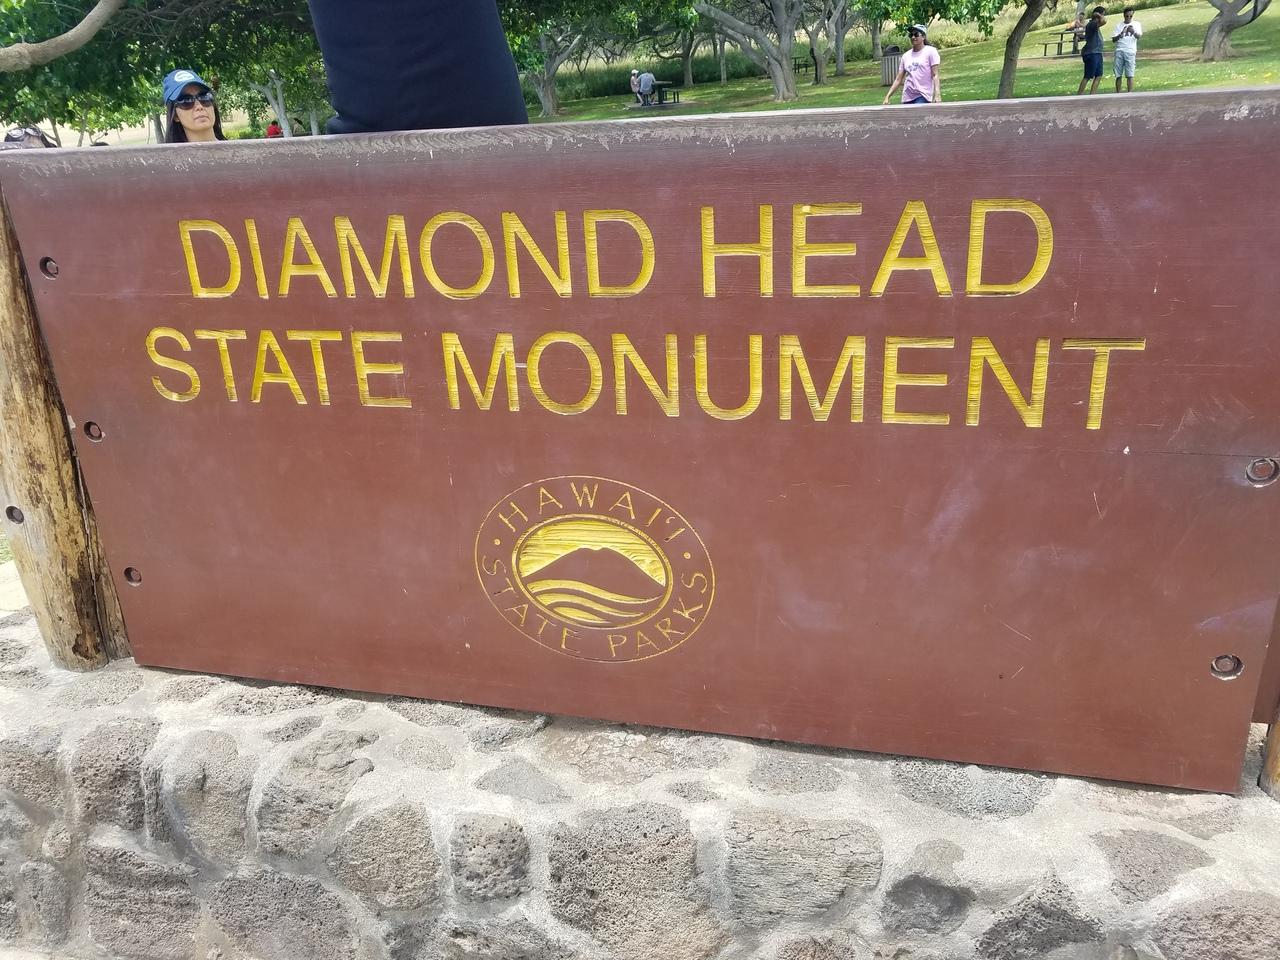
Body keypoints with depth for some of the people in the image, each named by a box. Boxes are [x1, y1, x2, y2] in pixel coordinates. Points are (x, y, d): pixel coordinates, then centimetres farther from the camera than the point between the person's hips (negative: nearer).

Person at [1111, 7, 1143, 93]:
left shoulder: (1136, 24, 10)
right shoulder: (1118, 25, 14)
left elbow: (1139, 36, -7)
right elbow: (1113, 40, 5)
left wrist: (1133, 32, -30)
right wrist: (1120, 34, -15)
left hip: (1130, 52, -2)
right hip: (1119, 51, 2)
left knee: (1130, 75, -9)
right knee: (1118, 75, -3)